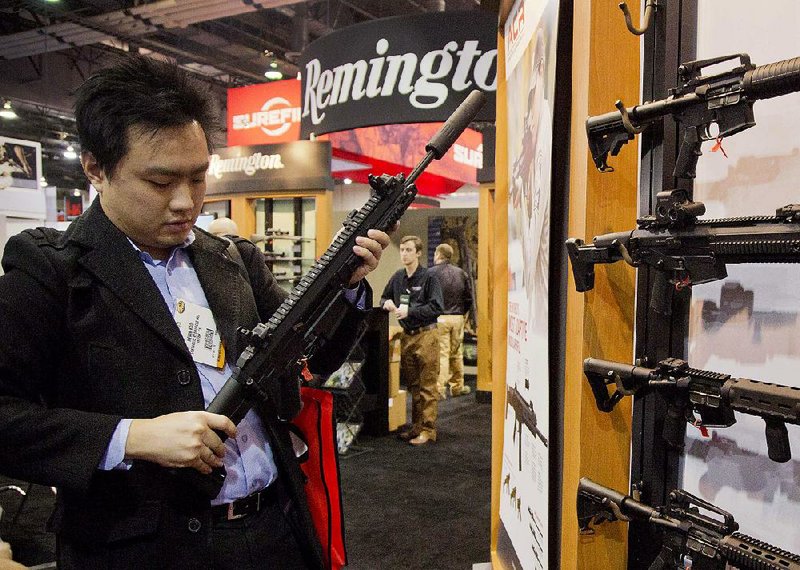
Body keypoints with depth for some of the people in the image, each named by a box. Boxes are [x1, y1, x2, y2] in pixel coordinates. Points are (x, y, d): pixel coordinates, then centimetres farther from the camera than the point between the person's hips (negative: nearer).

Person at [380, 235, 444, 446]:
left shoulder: (429, 278, -8)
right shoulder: (397, 277, 10)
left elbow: (436, 307, -15)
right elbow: (384, 298, 23)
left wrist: (409, 312, -19)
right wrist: (387, 303, 0)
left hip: (426, 335, -6)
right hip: (406, 335, 6)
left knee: (427, 386, -2)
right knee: (412, 385, 14)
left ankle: (427, 430, 5)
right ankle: (416, 427, 24)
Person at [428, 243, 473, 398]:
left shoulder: (431, 273, -7)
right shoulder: (461, 273, 8)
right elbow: (469, 298, 10)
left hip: (439, 318, -4)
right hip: (458, 318, 4)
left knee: (441, 354, -2)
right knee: (456, 354, 12)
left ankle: (440, 388, -3)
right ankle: (457, 387, 20)